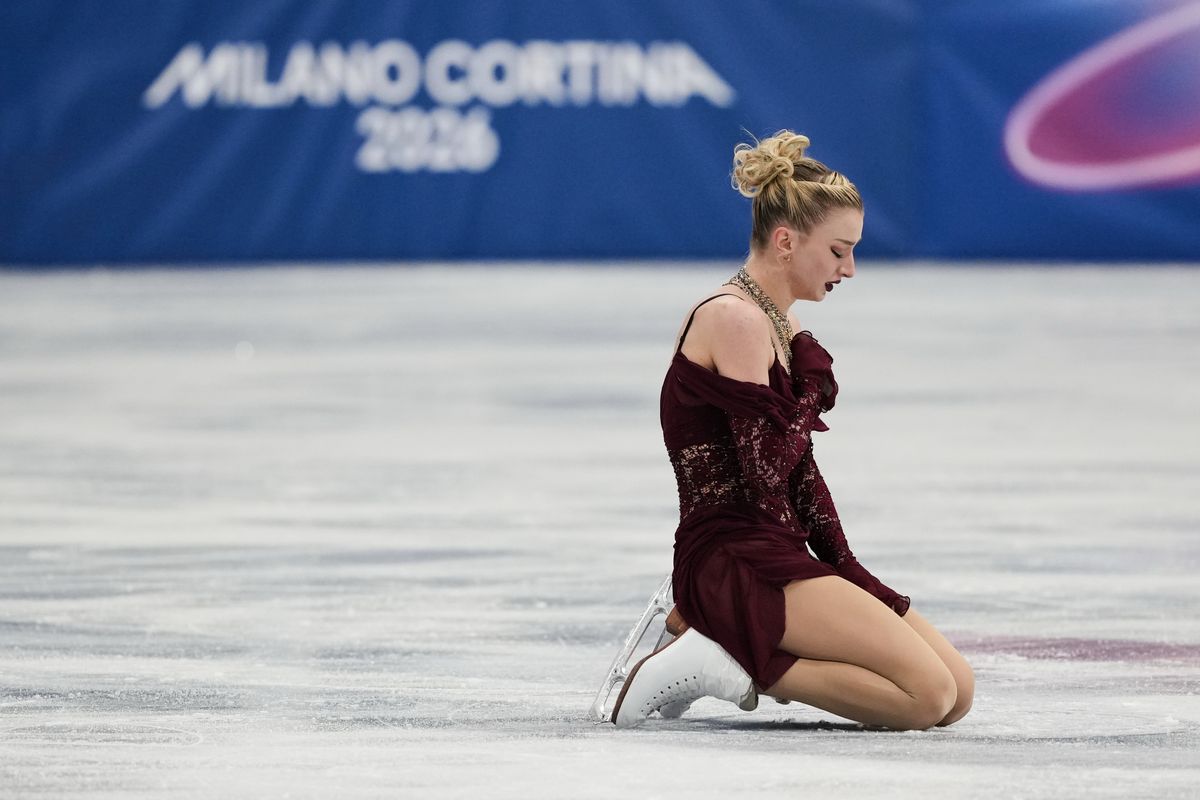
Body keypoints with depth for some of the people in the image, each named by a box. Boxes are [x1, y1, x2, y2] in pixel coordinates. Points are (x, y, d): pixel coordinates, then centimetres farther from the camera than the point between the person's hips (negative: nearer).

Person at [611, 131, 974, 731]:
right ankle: (733, 667, -12)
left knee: (957, 690, 4)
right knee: (929, 694, -19)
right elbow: (766, 477, -19)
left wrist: (852, 578, 10)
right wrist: (813, 386, -5)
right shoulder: (734, 320, -13)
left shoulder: (778, 326, 17)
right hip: (733, 563, -10)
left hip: (777, 558, 10)